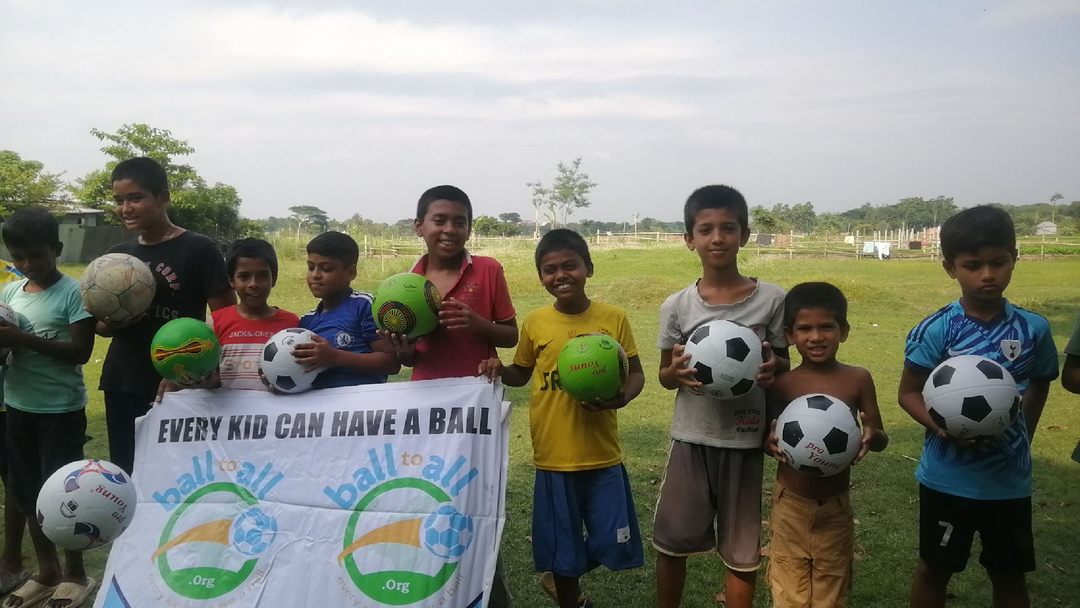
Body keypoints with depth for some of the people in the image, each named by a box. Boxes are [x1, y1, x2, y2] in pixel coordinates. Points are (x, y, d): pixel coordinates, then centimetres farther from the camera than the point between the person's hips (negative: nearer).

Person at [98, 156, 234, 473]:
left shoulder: (198, 249, -8)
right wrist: (109, 321, -5)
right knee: (124, 471, 10)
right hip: (122, 384, 5)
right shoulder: (117, 254, 10)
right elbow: (102, 326, 19)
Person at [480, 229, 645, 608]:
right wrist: (500, 370, -9)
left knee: (611, 545, 8)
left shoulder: (613, 318, -4)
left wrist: (622, 397, -19)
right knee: (562, 548, 11)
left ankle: (571, 575, 40)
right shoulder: (534, 323, -1)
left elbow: (635, 373, 2)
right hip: (554, 457, 0)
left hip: (602, 455, 0)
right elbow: (521, 374, 12)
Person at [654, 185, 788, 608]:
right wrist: (677, 372, -17)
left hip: (745, 441, -1)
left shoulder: (772, 299, -6)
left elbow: (784, 366, 5)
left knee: (742, 550, 11)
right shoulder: (676, 306, -4)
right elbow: (664, 375, 6)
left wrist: (773, 366, -19)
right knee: (671, 541, 12)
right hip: (691, 440, 1)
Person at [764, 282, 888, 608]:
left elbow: (882, 439, 2)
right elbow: (765, 437, 1)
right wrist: (771, 442, -22)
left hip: (836, 507, 1)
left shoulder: (858, 379, -6)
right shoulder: (781, 384, -8)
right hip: (790, 505, -1)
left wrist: (871, 436, -21)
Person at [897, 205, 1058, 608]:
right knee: (934, 569, 15)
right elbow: (909, 393, -9)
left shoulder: (1034, 329, -6)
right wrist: (942, 427, -26)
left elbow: (1039, 385, 12)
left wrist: (1022, 437, 6)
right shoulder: (937, 330, -15)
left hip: (1010, 479, 3)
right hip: (947, 478, -2)